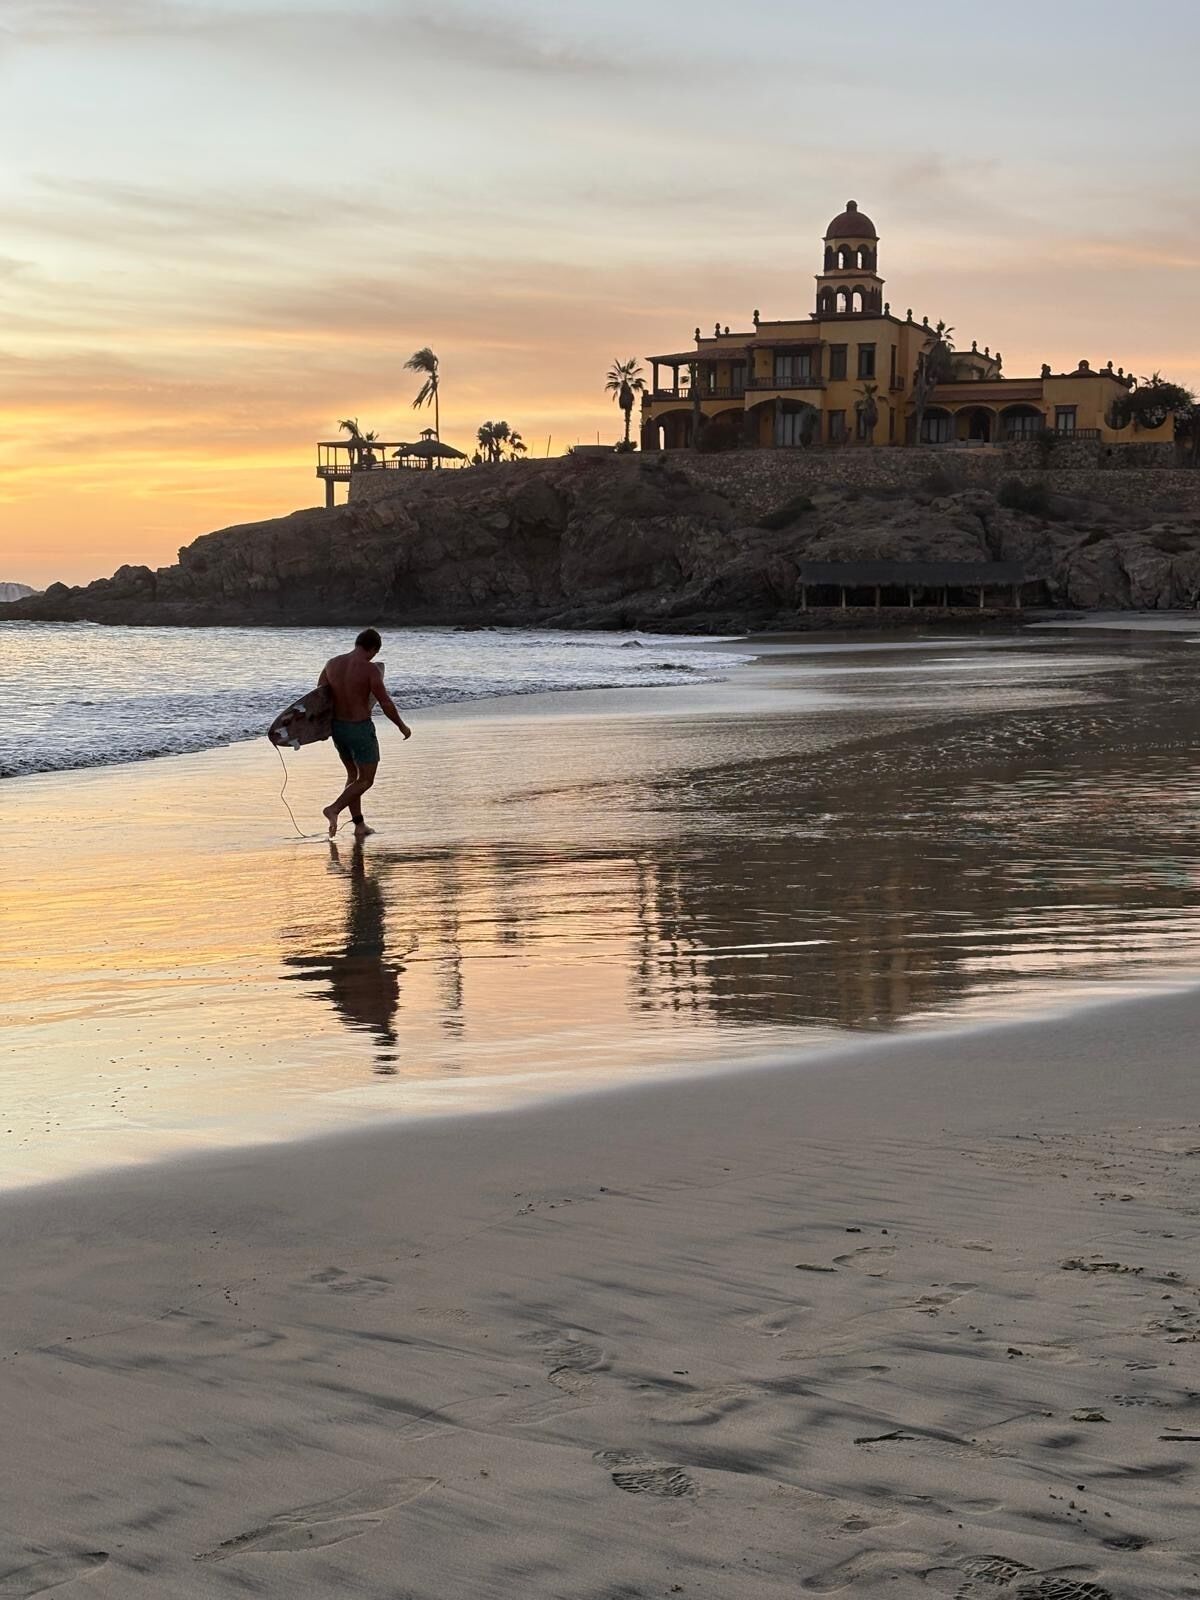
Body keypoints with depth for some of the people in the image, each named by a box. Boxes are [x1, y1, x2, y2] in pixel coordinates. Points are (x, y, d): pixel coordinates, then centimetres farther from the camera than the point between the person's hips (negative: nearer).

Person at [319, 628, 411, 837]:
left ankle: (359, 824, 20)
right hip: (361, 729, -6)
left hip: (337, 726, 6)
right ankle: (334, 809, -13)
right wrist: (402, 726, 1)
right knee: (366, 780, 7)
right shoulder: (369, 669, -17)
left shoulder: (332, 664, 0)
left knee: (354, 775, 21)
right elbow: (386, 704, -14)